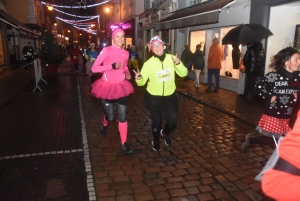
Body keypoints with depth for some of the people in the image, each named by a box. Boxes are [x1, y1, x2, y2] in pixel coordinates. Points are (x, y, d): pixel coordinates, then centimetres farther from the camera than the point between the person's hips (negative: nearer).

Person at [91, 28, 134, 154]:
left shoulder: (126, 53, 3)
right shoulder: (106, 50, -11)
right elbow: (94, 68, -15)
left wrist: (127, 74, 1)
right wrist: (112, 66, -24)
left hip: (121, 86, 3)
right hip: (107, 87, -3)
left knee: (123, 116, 2)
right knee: (110, 116, 6)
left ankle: (124, 143, 15)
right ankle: (104, 125, 44)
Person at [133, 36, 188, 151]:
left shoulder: (171, 58, -7)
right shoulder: (149, 63, -15)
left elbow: (183, 73, -4)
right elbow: (142, 82, -13)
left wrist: (178, 64, -23)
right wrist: (138, 78, -36)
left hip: (170, 96, 3)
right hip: (153, 97, -2)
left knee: (172, 122, 5)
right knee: (157, 121, 8)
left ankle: (165, 133, 42)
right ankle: (156, 140, 40)